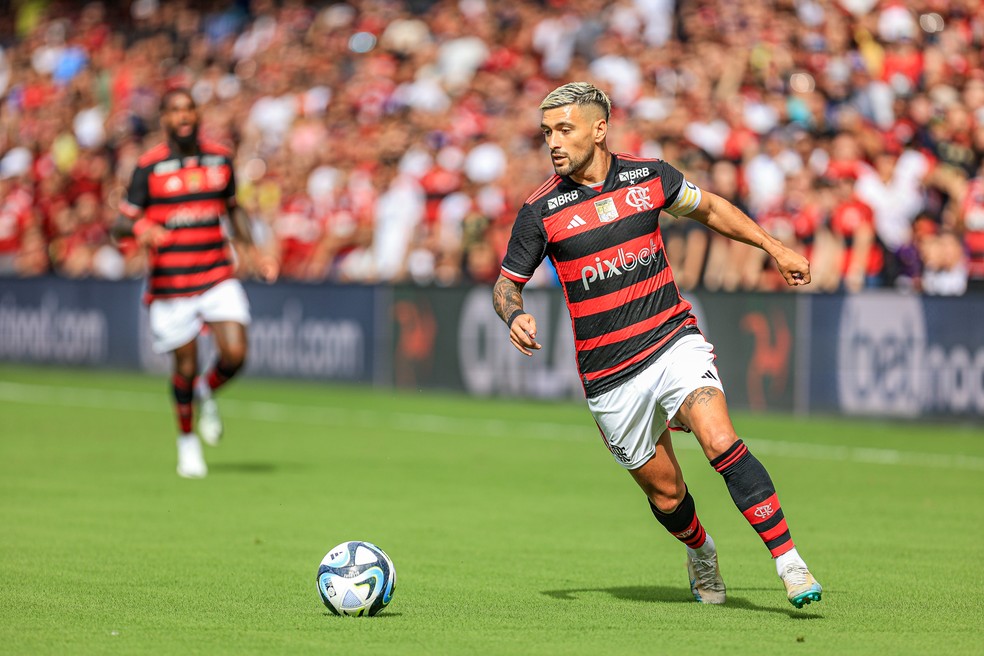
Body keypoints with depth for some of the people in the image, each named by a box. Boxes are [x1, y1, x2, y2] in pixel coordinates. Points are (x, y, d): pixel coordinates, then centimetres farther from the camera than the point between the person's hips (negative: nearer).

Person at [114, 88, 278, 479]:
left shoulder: (220, 159, 7)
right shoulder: (149, 167, -4)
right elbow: (121, 223, -5)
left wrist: (251, 253, 13)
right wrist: (141, 229, -27)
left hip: (218, 278, 2)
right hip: (171, 282, -2)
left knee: (235, 355, -13)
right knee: (186, 367, 2)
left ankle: (206, 393, 22)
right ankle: (187, 440, 26)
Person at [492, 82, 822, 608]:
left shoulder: (650, 177, -1)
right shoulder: (541, 211, -6)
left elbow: (709, 208, 19)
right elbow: (506, 284, 6)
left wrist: (775, 248, 19)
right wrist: (515, 317, -17)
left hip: (674, 342, 0)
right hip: (609, 376, 0)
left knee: (721, 442, -23)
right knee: (666, 493, 8)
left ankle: (789, 563, -20)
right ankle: (701, 553, 41)